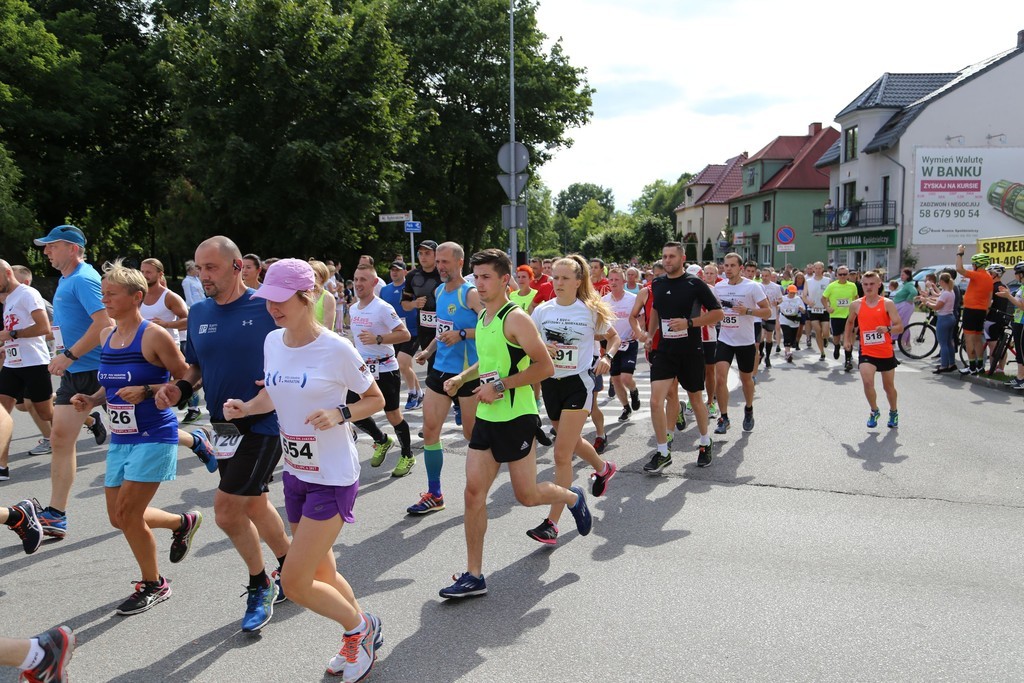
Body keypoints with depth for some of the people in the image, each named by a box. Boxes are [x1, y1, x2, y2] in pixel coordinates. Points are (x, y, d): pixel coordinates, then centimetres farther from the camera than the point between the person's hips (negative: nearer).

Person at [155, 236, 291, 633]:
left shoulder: (267, 308, -12)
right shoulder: (199, 313, 5)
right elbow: (195, 365, 16)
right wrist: (180, 388, -4)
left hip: (263, 425, -7)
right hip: (225, 425, 7)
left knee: (227, 509, -9)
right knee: (253, 506, 18)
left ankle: (260, 586, 14)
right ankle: (289, 567, 40)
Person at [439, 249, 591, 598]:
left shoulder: (516, 318, -15)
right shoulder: (482, 318, 11)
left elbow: (545, 366, -20)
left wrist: (500, 385, -23)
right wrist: (461, 377, 10)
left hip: (515, 418, -8)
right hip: (486, 418, 8)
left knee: (527, 495, 4)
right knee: (473, 492, 2)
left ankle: (573, 498, 36)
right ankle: (473, 575, 9)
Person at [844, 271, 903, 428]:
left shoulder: (887, 304, -7)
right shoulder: (856, 305, 0)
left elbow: (900, 327, -11)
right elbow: (850, 322, 20)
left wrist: (888, 329, -31)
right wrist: (846, 340, 12)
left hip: (886, 352, 0)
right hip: (867, 352, 1)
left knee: (889, 386, 14)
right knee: (867, 381, -20)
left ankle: (894, 412, 41)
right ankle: (874, 411, 5)